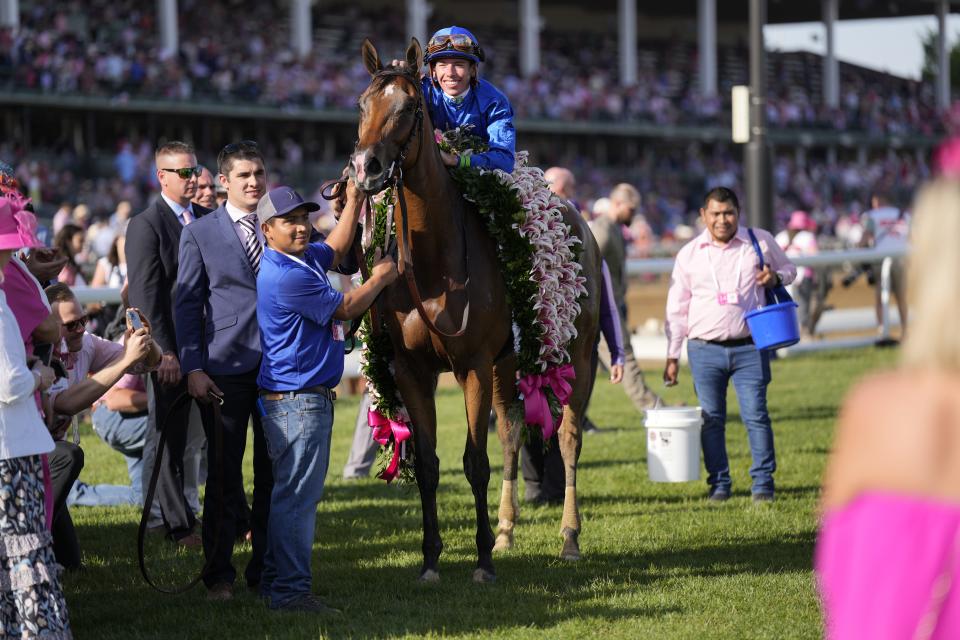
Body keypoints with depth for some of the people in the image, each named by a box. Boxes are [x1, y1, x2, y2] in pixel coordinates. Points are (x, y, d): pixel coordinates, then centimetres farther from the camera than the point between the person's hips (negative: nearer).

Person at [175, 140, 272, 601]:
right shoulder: (200, 234, 2)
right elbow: (187, 304, 1)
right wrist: (193, 368, -8)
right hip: (226, 368, -3)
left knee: (273, 473, 6)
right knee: (223, 475, 2)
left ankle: (266, 569, 15)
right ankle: (219, 574, 10)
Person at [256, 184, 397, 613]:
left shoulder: (304, 258, 10)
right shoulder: (286, 275, -20)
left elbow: (336, 248, 32)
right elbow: (346, 309, -11)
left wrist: (354, 201, 22)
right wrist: (380, 277, 4)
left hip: (303, 397, 11)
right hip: (297, 398, -11)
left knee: (289, 493, 14)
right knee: (297, 496, -8)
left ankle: (275, 581, 20)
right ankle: (291, 590, -7)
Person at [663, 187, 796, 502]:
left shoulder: (760, 241, 6)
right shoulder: (689, 254, 7)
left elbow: (788, 269, 22)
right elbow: (676, 308, 12)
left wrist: (775, 277, -3)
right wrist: (672, 356, 9)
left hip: (749, 347, -1)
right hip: (704, 350, 1)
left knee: (756, 415, -6)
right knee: (711, 419, 3)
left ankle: (763, 482, 3)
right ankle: (719, 483, 13)